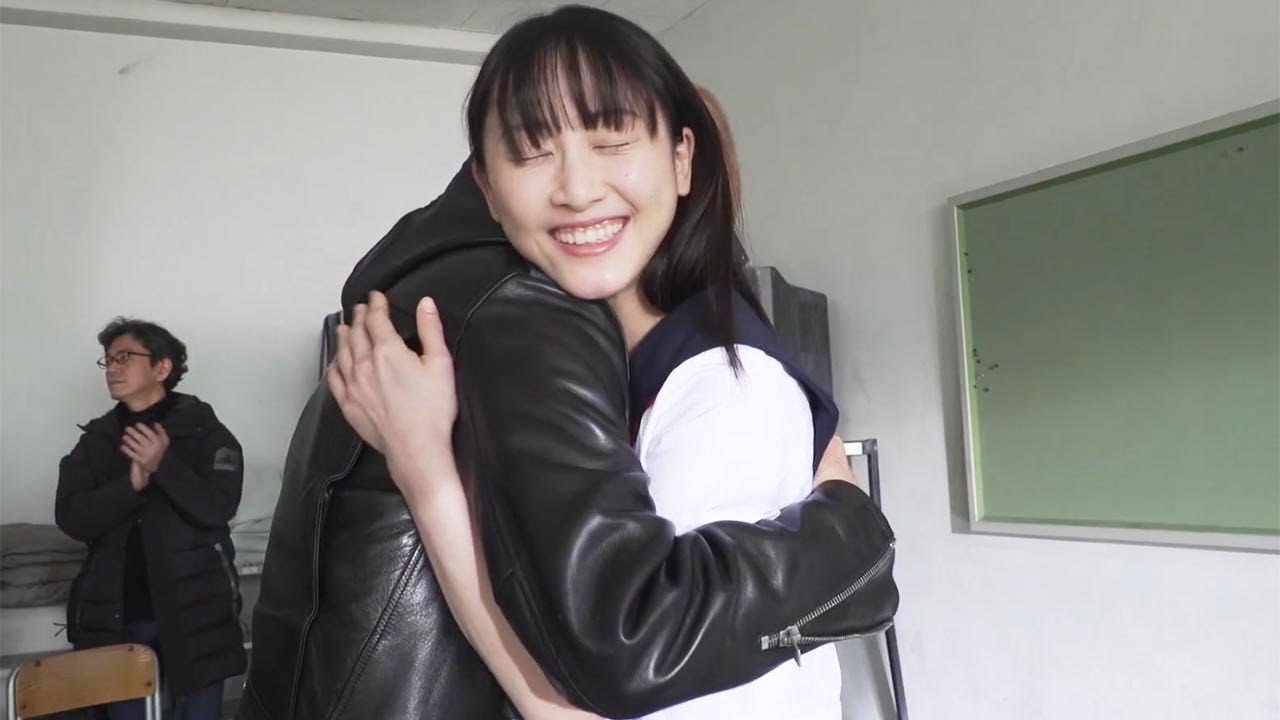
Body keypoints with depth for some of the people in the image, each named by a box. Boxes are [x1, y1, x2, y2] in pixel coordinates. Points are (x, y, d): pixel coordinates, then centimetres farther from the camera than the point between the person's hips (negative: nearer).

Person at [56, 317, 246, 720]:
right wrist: (132, 482, -19)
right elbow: (71, 519, -3)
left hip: (192, 608, -3)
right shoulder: (96, 439, 8)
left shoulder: (203, 429, -2)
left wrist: (164, 465, -25)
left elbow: (219, 508, -12)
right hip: (118, 614, 3)